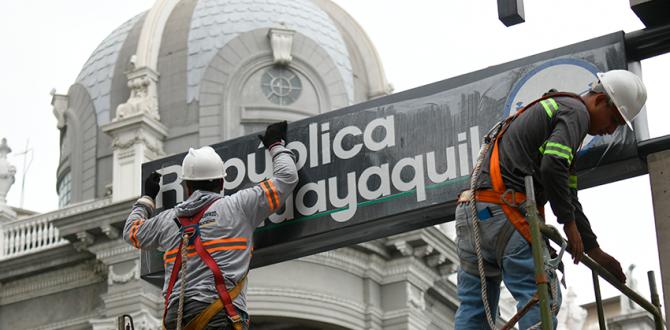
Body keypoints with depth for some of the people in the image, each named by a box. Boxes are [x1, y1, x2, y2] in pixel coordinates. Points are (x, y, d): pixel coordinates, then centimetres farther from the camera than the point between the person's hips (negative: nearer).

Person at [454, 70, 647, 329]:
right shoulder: (576, 112, 0)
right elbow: (553, 167, -19)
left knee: (473, 307, 7)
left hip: (471, 210, 10)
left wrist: (595, 251, 33)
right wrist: (570, 224, -8)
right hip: (505, 210, -10)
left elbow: (567, 195, 33)